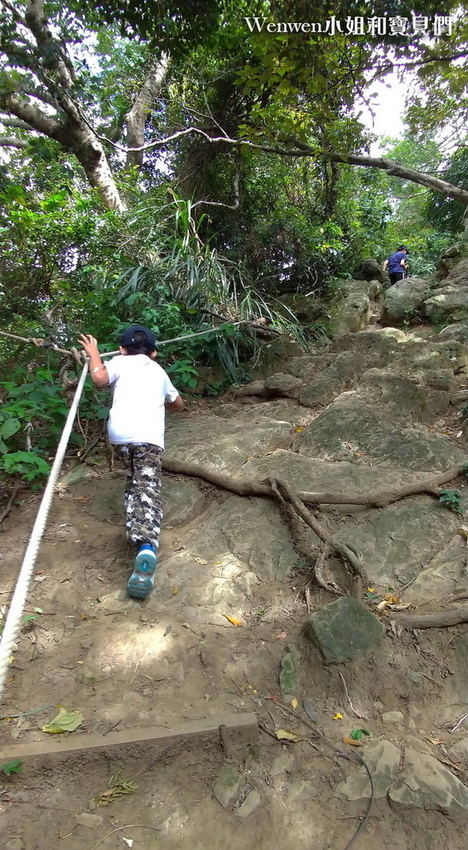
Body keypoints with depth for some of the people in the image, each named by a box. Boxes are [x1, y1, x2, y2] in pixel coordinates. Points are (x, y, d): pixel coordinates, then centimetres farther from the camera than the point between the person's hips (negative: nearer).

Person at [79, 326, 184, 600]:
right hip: (150, 435, 1)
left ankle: (137, 534, 14)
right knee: (148, 490, -11)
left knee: (135, 484, 22)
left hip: (120, 432, 0)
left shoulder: (120, 362, 21)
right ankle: (147, 546, -33)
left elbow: (99, 378, -1)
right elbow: (178, 403, 43)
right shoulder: (158, 370, 31)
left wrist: (93, 353, 17)